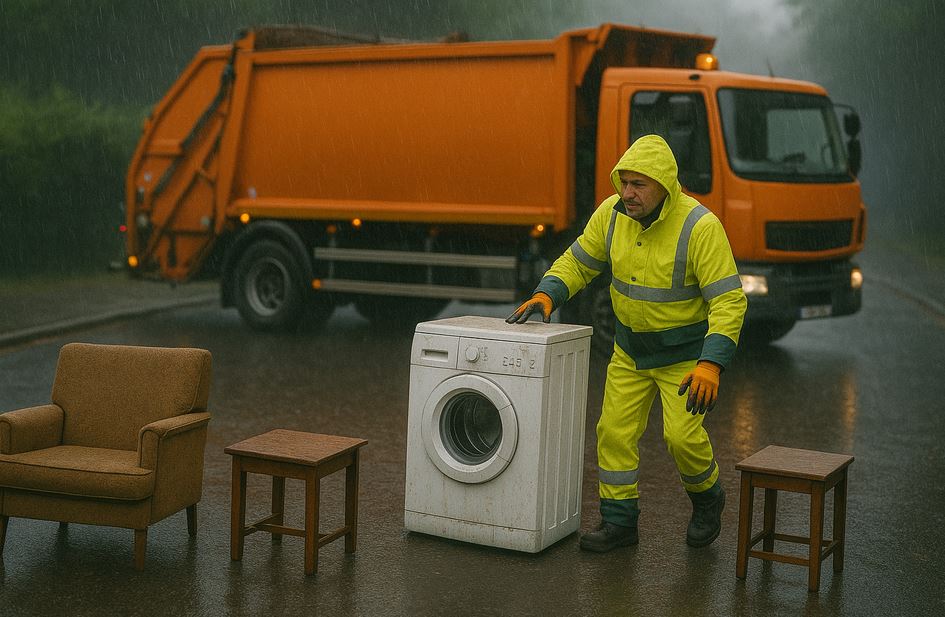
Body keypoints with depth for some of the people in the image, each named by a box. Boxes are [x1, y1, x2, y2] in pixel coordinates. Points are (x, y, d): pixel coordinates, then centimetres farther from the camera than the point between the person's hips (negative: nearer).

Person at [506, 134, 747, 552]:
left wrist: (710, 365, -36)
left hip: (685, 352, -5)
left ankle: (707, 498, 18)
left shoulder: (700, 227, -26)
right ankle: (619, 521, 16)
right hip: (631, 346, 5)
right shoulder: (612, 213, -10)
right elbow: (578, 262, 3)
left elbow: (729, 301, -27)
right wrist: (546, 294, -15)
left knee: (681, 435, -12)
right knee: (615, 431, 2)